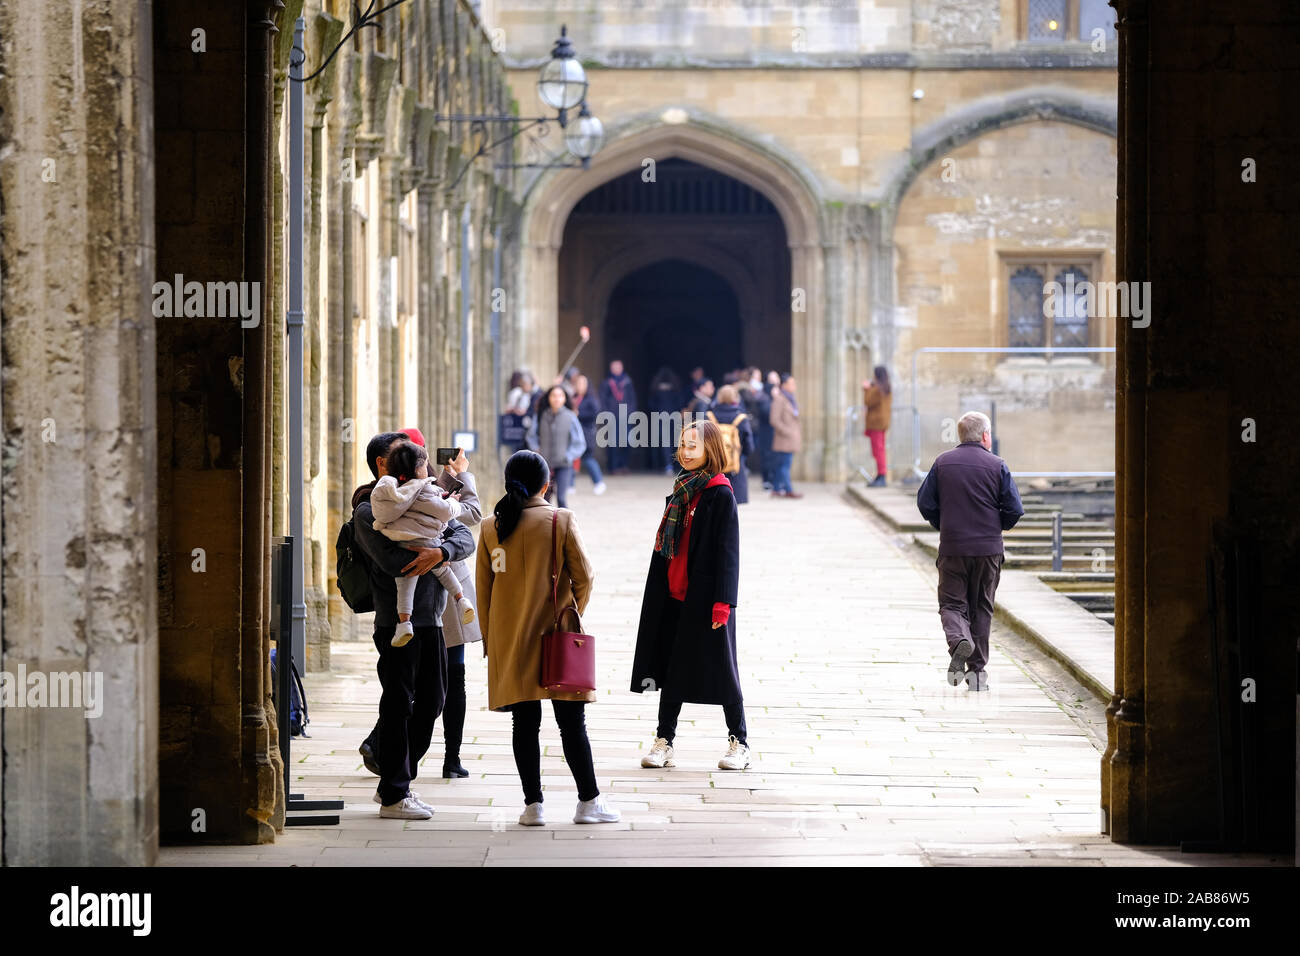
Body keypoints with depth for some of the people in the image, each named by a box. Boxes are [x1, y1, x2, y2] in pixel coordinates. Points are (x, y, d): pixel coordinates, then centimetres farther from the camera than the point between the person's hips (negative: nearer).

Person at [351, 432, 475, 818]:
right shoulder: (367, 512, -5)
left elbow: (466, 539, 3)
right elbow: (393, 561, -20)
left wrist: (440, 551, -17)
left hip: (430, 616, 8)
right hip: (396, 617, -8)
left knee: (431, 700, 12)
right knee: (398, 704, -4)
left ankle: (397, 782, 24)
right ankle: (393, 796, 2)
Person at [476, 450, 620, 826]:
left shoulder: (491, 528, 3)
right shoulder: (561, 520, -5)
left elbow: (483, 587, 7)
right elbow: (583, 577, -4)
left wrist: (489, 639, 15)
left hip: (509, 639, 3)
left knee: (525, 722, 5)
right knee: (571, 722, 2)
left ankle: (532, 804, 4)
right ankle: (588, 801, 5)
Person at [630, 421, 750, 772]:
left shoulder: (720, 495, -11)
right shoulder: (681, 490, 11)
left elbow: (728, 550, -14)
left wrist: (723, 601, -18)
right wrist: (660, 590, 16)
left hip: (705, 597, -7)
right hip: (673, 594, 7)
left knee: (718, 667, 1)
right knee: (671, 666, 8)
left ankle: (739, 742, 11)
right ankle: (664, 740, 14)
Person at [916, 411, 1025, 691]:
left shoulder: (943, 463, 2)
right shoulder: (996, 465, -3)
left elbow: (925, 503, 1)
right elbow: (1014, 509, -5)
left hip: (952, 549, 0)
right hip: (988, 548, 0)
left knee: (952, 603, 6)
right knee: (981, 608, 11)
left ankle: (958, 639, -27)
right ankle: (977, 671, 12)